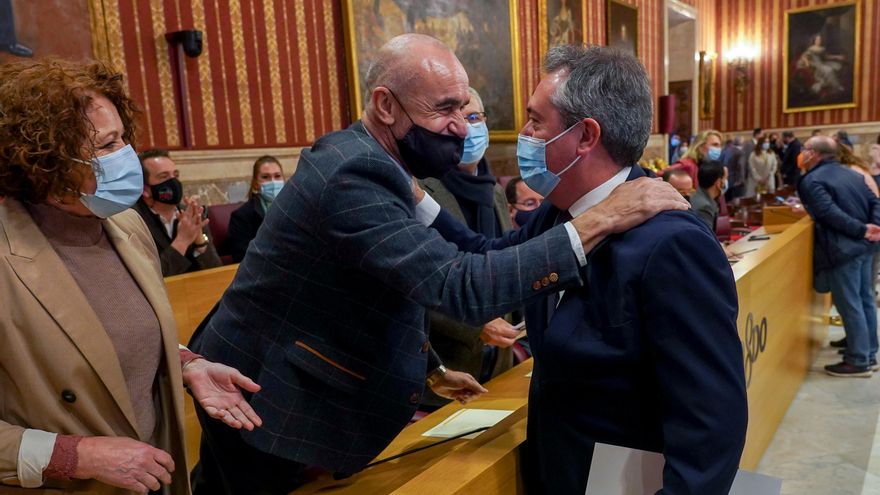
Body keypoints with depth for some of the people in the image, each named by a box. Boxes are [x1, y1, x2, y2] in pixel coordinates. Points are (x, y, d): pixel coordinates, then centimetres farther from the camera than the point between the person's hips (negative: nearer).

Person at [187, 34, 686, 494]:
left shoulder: (361, 159, 1)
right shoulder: (355, 174, -30)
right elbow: (461, 288, -39)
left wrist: (431, 369, 14)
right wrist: (602, 220, -36)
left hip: (284, 380, 8)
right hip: (265, 396, -8)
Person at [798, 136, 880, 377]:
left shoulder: (811, 180, -10)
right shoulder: (852, 174, 16)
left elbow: (830, 213, -23)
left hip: (842, 249, -9)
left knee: (849, 305, -1)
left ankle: (858, 361, 6)